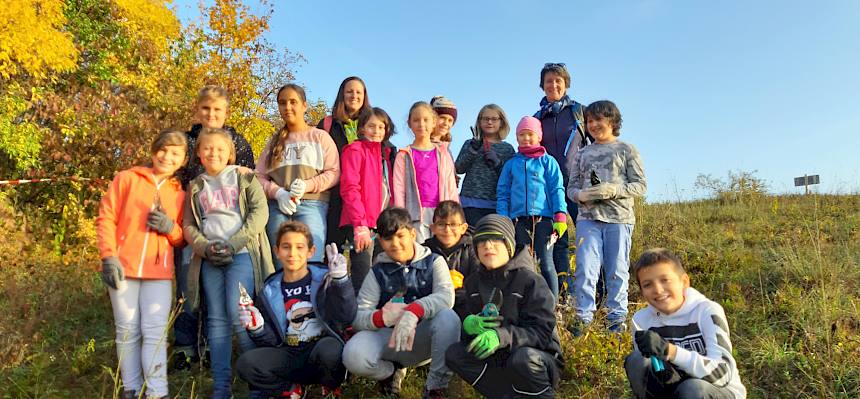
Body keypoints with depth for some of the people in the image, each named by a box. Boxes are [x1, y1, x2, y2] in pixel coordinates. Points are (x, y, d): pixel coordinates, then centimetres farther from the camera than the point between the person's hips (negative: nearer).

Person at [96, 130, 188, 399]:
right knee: (127, 331, 4)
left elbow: (182, 239, 16)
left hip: (159, 272, 1)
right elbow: (106, 218, 1)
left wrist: (170, 228, -7)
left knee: (155, 332, -4)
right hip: (123, 268, -1)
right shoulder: (127, 179, 6)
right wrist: (108, 257, -10)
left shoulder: (180, 194, 13)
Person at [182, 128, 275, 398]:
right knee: (217, 319, 4)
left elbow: (260, 211, -4)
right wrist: (205, 247, -9)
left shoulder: (245, 178, 7)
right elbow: (188, 225, 11)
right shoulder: (195, 187, 17)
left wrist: (234, 243, -13)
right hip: (209, 258, 4)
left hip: (242, 254, -4)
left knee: (239, 315, -12)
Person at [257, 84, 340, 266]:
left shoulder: (320, 137, 10)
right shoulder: (274, 141, 20)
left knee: (311, 263, -13)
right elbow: (260, 176, 13)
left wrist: (307, 186, -14)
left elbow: (334, 172, 2)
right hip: (277, 206, 3)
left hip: (311, 205, -3)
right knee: (281, 265, 3)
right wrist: (278, 193, -7)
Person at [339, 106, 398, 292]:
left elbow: (389, 191, 16)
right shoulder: (355, 150, -1)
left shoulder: (386, 154, 19)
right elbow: (349, 189, -11)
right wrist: (360, 225, -18)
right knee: (363, 282, -6)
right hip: (362, 227, -7)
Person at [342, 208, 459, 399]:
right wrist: (382, 317, -28)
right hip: (389, 337, 1)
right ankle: (391, 372, 7)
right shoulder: (378, 272, 6)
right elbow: (357, 317, -5)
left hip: (425, 338, -1)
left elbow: (446, 296, -18)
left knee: (448, 317, -33)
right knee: (353, 354, -29)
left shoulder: (433, 262, 3)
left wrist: (414, 311, -37)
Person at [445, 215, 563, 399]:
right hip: (497, 357, 5)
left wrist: (502, 336, -35)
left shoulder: (531, 281, -14)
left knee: (521, 359, -37)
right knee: (453, 354, -15)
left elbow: (543, 331, -19)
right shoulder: (474, 282, 4)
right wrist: (468, 324, -22)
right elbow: (468, 320, 4)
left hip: (536, 357, -5)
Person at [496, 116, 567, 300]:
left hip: (543, 218, -2)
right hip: (519, 219, 3)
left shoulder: (548, 161, 8)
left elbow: (557, 190, 2)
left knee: (545, 264, -1)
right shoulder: (511, 164, 13)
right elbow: (503, 194, 11)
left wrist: (560, 216, -9)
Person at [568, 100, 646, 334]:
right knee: (585, 269, -6)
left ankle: (617, 318, 11)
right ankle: (583, 317, -1)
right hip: (588, 219, 2)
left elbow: (640, 185, 2)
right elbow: (571, 187, 15)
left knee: (617, 271, 2)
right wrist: (581, 195, -8)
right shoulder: (582, 154, 18)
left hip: (619, 218, -2)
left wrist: (613, 190, -14)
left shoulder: (626, 150, 8)